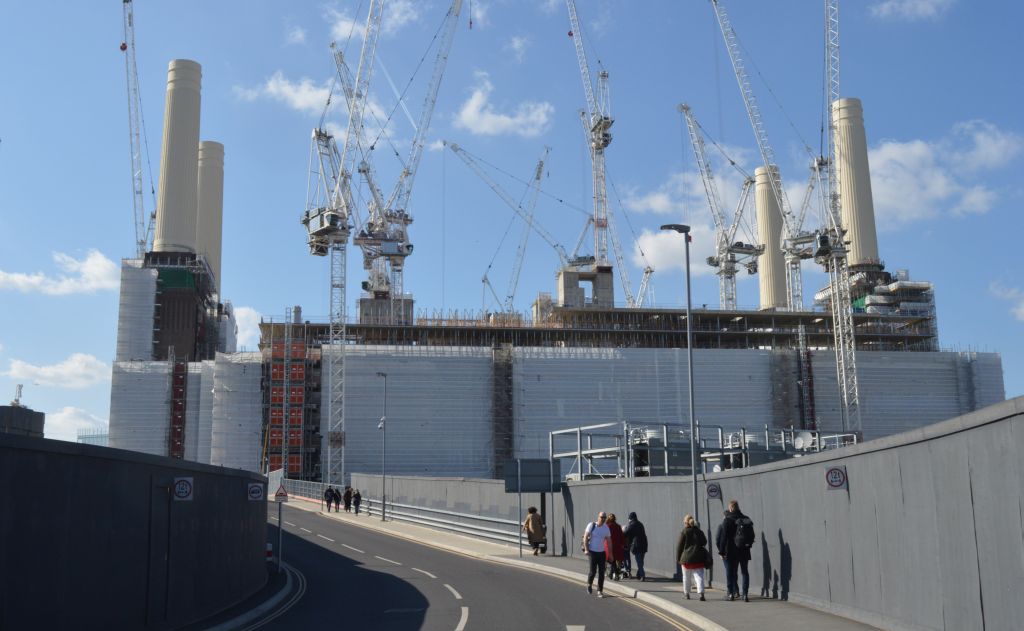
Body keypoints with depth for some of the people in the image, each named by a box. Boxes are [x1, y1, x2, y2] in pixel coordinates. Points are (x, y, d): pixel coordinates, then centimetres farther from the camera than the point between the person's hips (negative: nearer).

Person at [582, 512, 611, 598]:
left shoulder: (606, 527, 3)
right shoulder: (591, 525, -7)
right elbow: (585, 537, -7)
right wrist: (586, 549, -16)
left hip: (602, 552, 3)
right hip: (592, 552, -3)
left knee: (601, 572, -1)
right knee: (593, 571, -5)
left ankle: (600, 591, 8)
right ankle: (589, 584, 25)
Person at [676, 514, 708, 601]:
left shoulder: (683, 533, -6)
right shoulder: (699, 532, 4)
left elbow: (679, 546, -5)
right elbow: (704, 542, 15)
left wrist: (678, 558, 3)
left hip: (686, 558, -2)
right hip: (698, 558, 2)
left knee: (686, 577, 13)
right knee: (699, 576, -1)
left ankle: (687, 594, 22)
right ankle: (701, 593, -19)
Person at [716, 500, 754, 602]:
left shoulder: (727, 520, -11)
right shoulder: (746, 519, 3)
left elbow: (723, 537, -12)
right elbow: (752, 536, 9)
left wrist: (721, 551, -8)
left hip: (731, 551, -4)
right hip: (744, 551, 4)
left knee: (730, 572, 7)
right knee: (744, 572, 9)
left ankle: (731, 594, 8)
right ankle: (745, 595, 3)